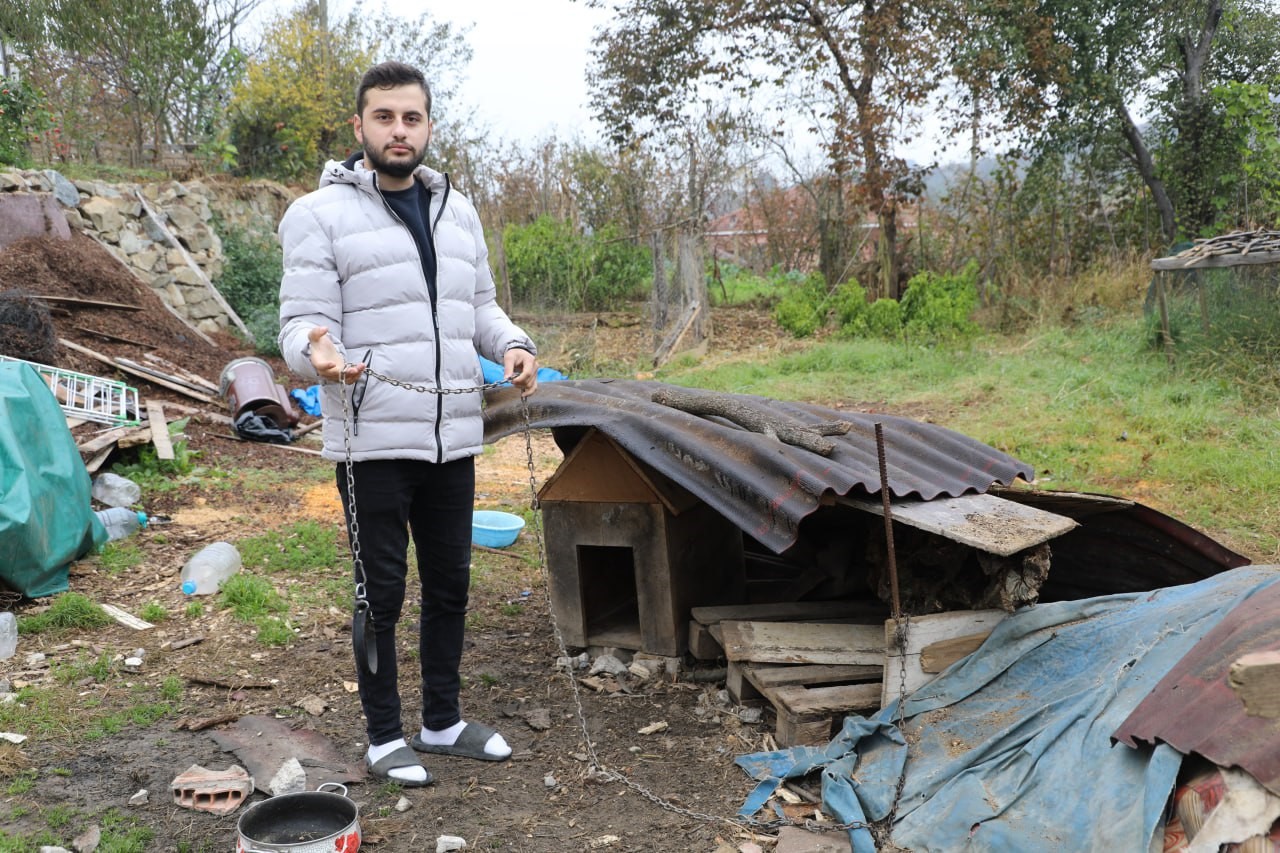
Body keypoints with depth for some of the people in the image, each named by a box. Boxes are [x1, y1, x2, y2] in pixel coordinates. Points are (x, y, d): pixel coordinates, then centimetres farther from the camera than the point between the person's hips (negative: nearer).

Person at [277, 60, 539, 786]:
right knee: (382, 594, 4)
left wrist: (513, 346, -3)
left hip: (454, 439, 6)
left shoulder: (458, 210, 11)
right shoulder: (320, 214, -8)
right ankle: (385, 738, 22)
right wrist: (320, 355, -35)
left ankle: (444, 722, 32)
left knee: (450, 586, 15)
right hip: (374, 443, -6)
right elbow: (302, 324, -12)